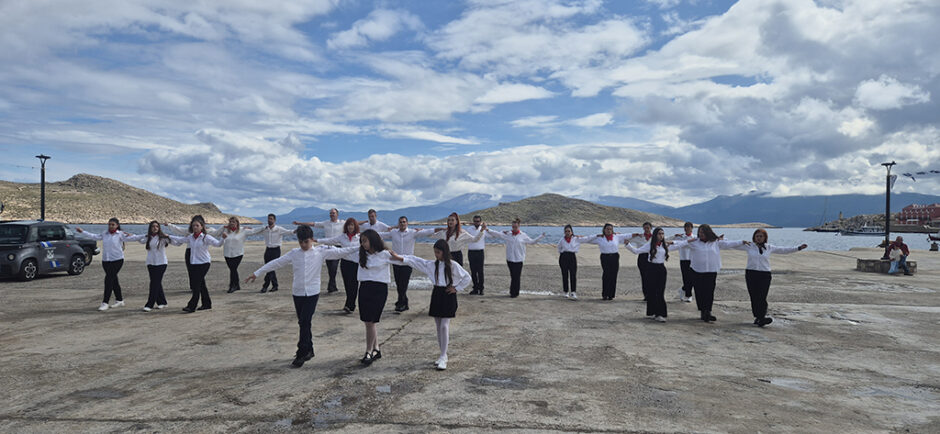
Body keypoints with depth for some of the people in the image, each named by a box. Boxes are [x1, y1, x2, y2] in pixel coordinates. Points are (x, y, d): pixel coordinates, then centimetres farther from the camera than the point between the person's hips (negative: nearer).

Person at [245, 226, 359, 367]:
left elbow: (339, 252, -4)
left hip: (312, 293, -3)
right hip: (297, 293, 3)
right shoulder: (293, 254, 4)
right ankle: (308, 351, 24)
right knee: (303, 323, 11)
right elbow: (276, 263, 8)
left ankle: (301, 354, -2)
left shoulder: (321, 252, -2)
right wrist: (257, 273, 11)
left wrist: (360, 248, -12)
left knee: (305, 322, -9)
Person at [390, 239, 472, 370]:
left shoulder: (453, 265, -9)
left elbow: (467, 278, -4)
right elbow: (415, 260, 1)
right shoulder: (432, 264, 3)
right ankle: (443, 355, 19)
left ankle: (443, 358, -6)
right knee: (438, 327, 8)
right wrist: (398, 257, -7)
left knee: (444, 326, -10)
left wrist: (456, 288, -6)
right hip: (436, 294, 5)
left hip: (448, 296, -5)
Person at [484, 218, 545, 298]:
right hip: (510, 258, 1)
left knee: (517, 276, -1)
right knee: (513, 276, 3)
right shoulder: (507, 234, 3)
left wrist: (541, 236, 10)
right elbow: (497, 234, -1)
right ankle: (512, 292, 14)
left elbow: (532, 241, 15)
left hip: (519, 259, -1)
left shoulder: (523, 235, 4)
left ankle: (515, 293, 7)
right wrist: (487, 230, -10)